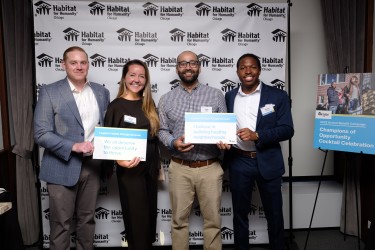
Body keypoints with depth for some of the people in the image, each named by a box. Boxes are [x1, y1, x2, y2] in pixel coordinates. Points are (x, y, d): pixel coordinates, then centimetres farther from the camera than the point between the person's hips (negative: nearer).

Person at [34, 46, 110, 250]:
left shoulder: (102, 92, 6)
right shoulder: (49, 92, -6)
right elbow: (41, 134, -11)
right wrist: (74, 146, -22)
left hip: (92, 165, 4)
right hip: (62, 167, -3)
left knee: (87, 219, 17)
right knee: (61, 223, 7)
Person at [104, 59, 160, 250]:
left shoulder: (148, 104, 7)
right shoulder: (116, 106, -9)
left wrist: (157, 166, 13)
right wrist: (119, 160, -27)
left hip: (150, 168, 6)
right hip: (130, 170, -5)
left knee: (150, 215, 17)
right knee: (137, 218, 5)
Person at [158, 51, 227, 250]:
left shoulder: (216, 95, 4)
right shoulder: (166, 99, 6)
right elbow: (162, 131, 7)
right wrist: (173, 143, -13)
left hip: (210, 167, 0)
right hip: (180, 168, 1)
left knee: (212, 219, 10)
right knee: (179, 220, 12)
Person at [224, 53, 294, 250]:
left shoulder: (278, 96, -2)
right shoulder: (229, 97, 6)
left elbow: (287, 129, -8)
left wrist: (257, 135, -20)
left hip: (268, 162, -1)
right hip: (238, 162, 2)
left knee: (274, 214, 13)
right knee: (240, 213, 15)